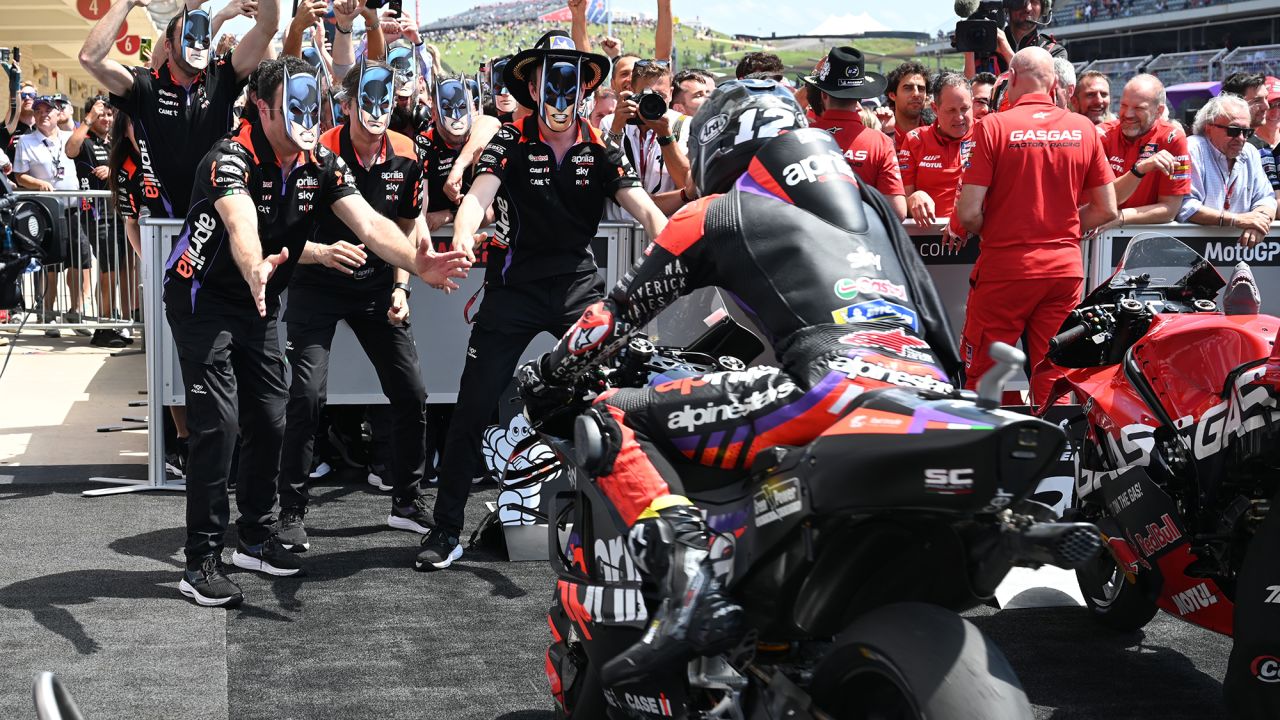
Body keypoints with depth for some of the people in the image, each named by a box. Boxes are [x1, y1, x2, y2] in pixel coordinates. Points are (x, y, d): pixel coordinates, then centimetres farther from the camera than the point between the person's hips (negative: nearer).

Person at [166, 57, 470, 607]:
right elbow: (241, 224, -46)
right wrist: (256, 270, -68)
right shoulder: (232, 158, -26)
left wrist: (416, 263, -36)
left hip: (258, 304, 7)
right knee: (218, 425, -13)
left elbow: (369, 224, -17)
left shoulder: (322, 165, -6)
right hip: (203, 299, -6)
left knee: (269, 422, 8)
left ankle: (257, 538, 25)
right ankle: (201, 562, -5)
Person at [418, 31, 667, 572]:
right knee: (473, 409, -3)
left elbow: (645, 210, -9)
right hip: (514, 288, -2)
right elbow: (479, 195, -19)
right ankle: (447, 528, 7)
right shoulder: (511, 142, -4)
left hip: (579, 286, 2)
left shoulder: (601, 151, 2)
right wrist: (463, 241, -41)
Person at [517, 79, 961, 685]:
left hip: (834, 390, -7)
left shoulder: (716, 214, 17)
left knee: (615, 420, 1)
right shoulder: (872, 201, 32)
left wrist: (547, 375, 40)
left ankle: (691, 581, -21)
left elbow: (621, 310, 24)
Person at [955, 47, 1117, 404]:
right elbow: (1107, 210, 7)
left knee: (982, 378, 5)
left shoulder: (994, 126, -8)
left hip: (1004, 267, -4)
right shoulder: (1084, 128, 4)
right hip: (1066, 267, 4)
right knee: (1054, 380, 9)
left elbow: (968, 213, -12)